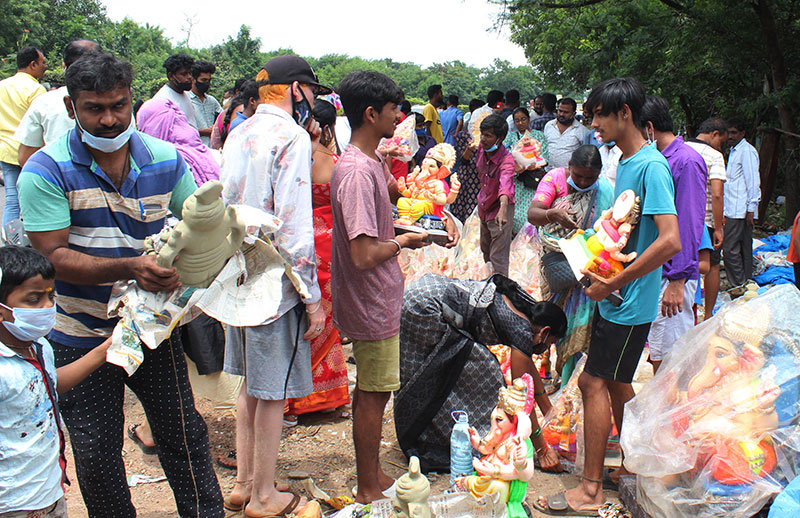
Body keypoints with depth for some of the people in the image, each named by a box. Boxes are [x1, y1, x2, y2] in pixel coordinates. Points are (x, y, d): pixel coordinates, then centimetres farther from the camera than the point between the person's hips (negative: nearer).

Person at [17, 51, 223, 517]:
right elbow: (53, 257, -19)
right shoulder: (47, 171, -13)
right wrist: (130, 268, -34)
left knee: (184, 433, 12)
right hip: (82, 336, -2)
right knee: (97, 456, 10)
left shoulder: (165, 160, -3)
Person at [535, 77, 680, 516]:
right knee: (615, 382, 17)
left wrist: (613, 283, -23)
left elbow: (670, 241, -27)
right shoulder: (625, 162, 11)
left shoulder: (651, 166, -19)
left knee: (594, 382, -5)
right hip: (616, 298, 9)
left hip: (630, 301, -9)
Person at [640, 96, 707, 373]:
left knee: (670, 359, -3)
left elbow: (688, 226, -18)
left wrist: (677, 282, -20)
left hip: (672, 275, -9)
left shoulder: (687, 161, -13)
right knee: (656, 357, 15)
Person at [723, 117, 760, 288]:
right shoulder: (734, 151, 20)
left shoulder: (747, 151, -10)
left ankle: (738, 286, -6)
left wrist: (751, 210, -17)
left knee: (730, 249, -11)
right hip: (733, 210, 10)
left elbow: (753, 182, -14)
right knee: (744, 249, 12)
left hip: (740, 211, -10)